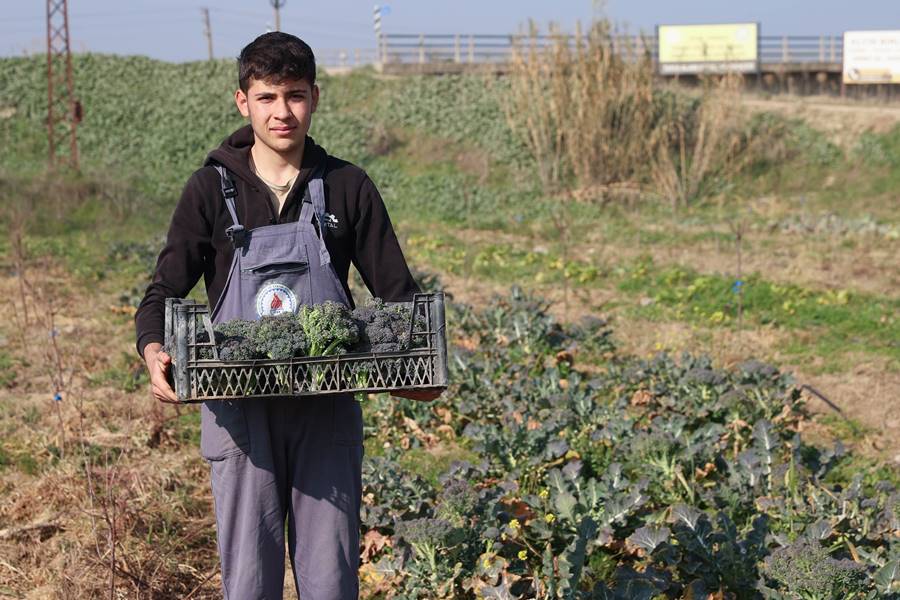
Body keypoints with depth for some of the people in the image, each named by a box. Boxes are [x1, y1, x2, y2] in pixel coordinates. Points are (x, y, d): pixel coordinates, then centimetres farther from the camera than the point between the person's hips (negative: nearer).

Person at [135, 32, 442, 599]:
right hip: (242, 413, -1)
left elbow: (397, 290, 7)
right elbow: (164, 292, 3)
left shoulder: (348, 187, 4)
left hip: (328, 410, 1)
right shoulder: (212, 189, 2)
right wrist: (154, 350, -19)